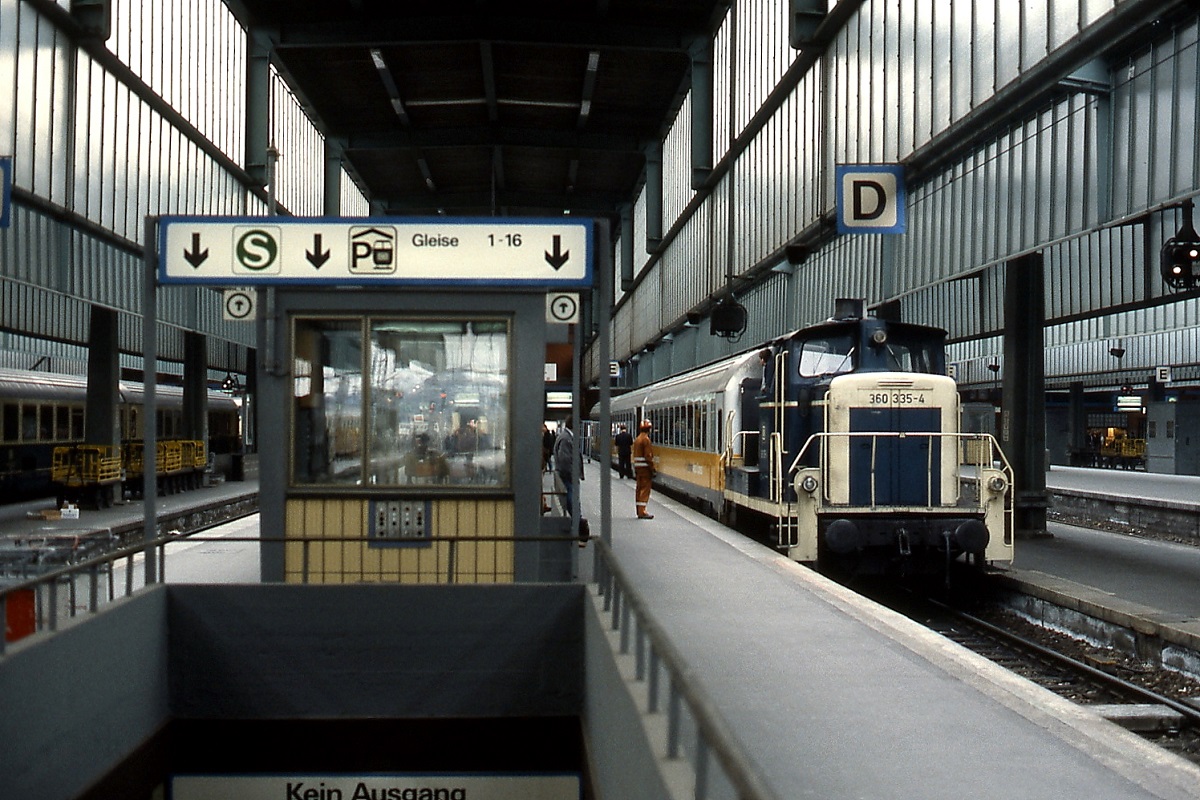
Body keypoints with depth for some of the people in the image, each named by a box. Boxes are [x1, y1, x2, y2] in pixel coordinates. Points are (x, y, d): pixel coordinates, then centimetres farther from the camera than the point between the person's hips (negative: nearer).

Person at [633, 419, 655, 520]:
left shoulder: (637, 439, 15)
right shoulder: (646, 439, -13)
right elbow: (648, 456, -17)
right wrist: (652, 469, -14)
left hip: (638, 466, 9)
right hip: (645, 467, -9)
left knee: (639, 488, 12)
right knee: (645, 489, -8)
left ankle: (639, 511, 17)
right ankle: (642, 511, -12)